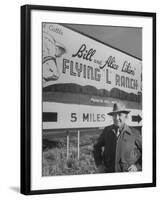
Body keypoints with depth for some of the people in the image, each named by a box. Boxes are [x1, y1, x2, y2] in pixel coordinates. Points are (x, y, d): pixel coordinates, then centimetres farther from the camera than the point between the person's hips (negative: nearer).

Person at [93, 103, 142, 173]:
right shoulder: (107, 131, 9)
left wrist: (137, 166, -1)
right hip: (108, 172, 2)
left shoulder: (134, 133, 1)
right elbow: (97, 147, 22)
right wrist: (99, 165, 11)